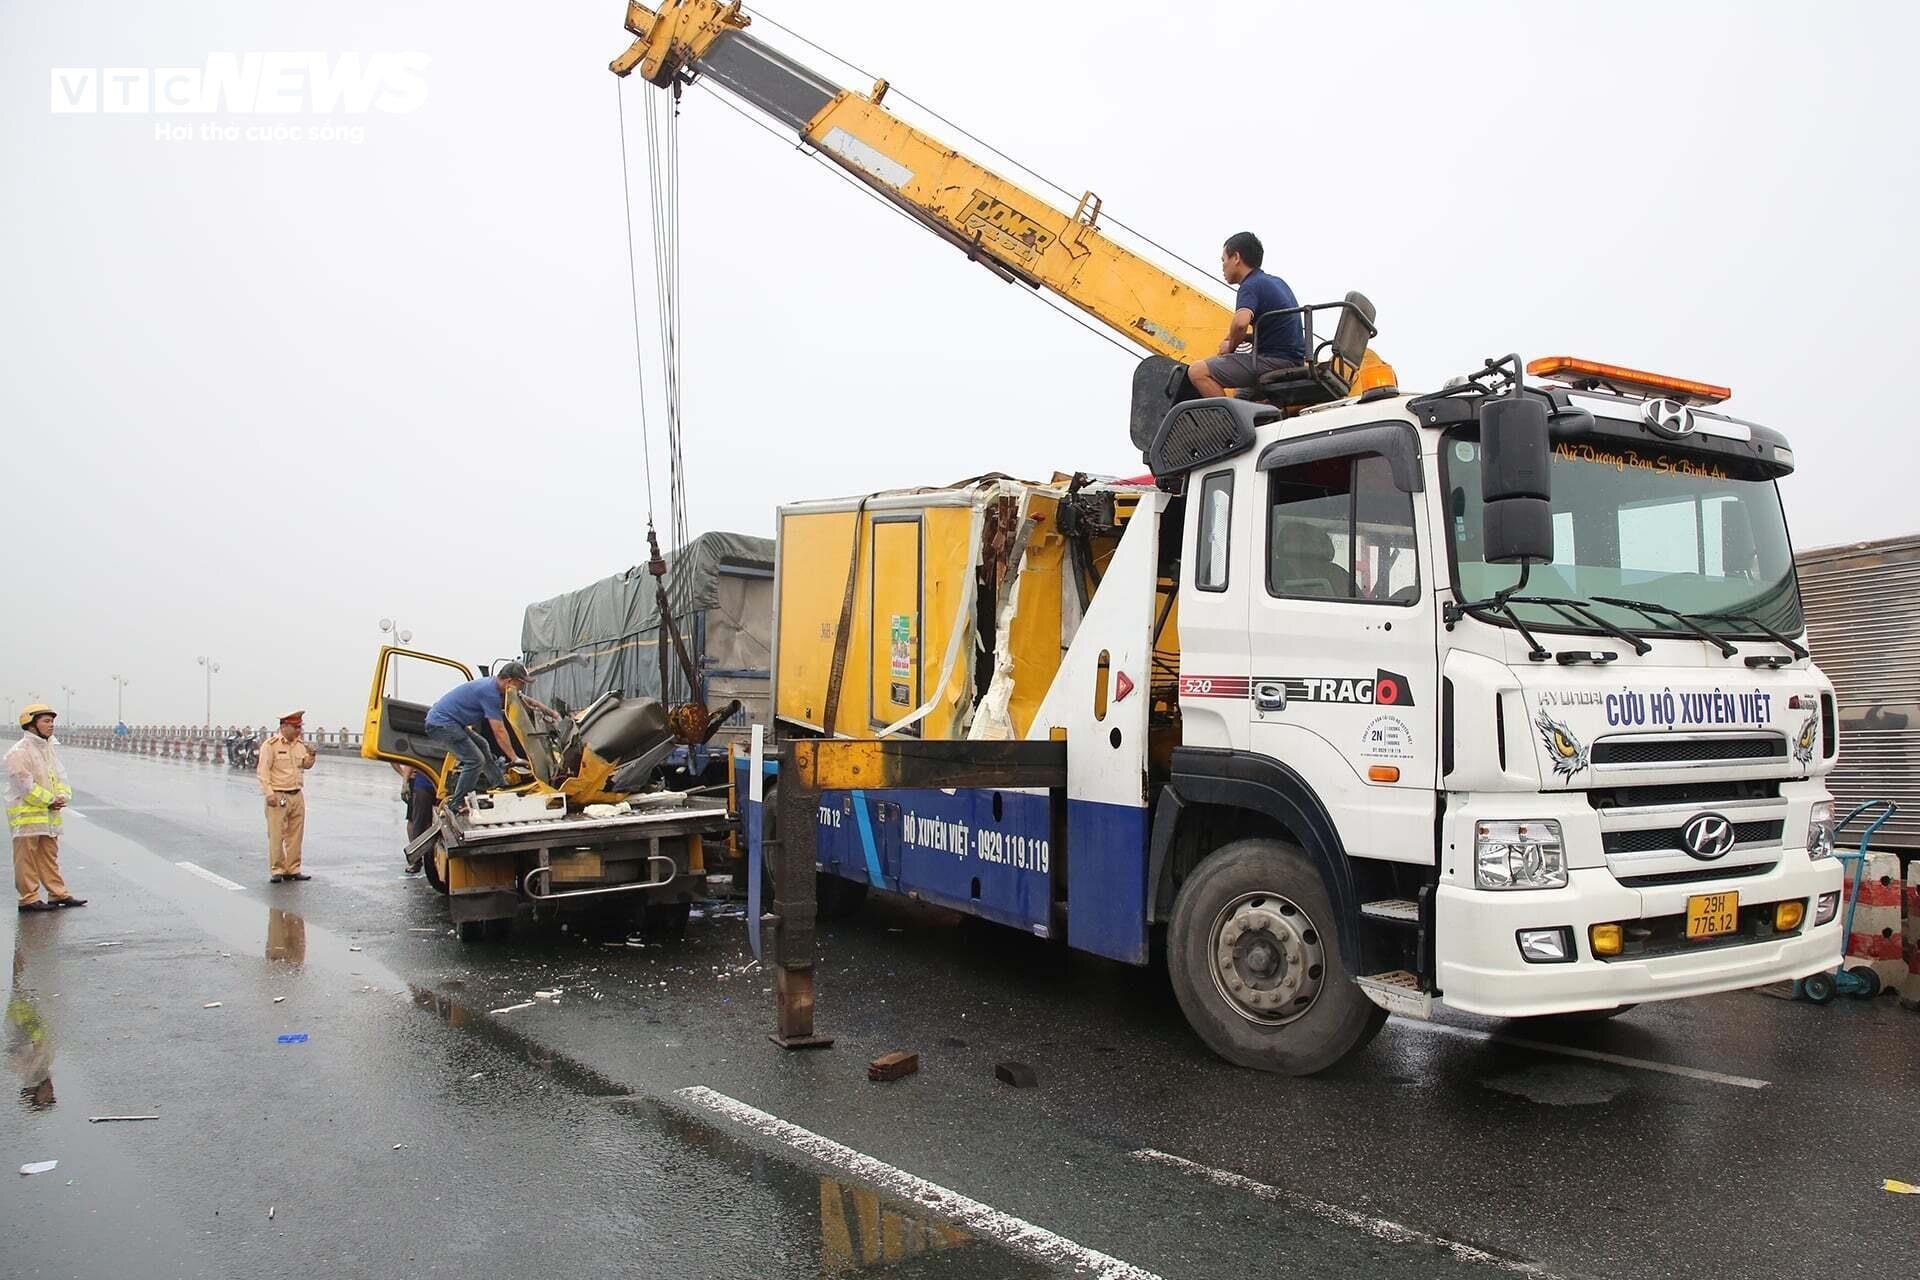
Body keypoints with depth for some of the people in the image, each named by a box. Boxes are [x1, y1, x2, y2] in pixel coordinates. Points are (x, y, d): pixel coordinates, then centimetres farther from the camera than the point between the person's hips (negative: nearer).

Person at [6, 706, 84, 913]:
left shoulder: (49, 749, 14)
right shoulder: (19, 752, -14)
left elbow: (60, 777, 16)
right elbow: (25, 786, -18)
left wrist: (62, 796, -3)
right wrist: (50, 800, -15)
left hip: (49, 814, 8)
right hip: (26, 815, -8)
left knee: (50, 856, 14)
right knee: (27, 858, -1)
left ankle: (58, 894, 20)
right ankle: (29, 898, 4)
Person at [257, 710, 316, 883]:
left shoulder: (299, 745, 11)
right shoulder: (271, 745, -8)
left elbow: (306, 765, 20)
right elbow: (263, 771, -11)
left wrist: (310, 756, -2)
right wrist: (269, 793, -17)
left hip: (297, 795, 6)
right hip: (278, 796, -6)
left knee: (295, 835, 8)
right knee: (276, 835, -2)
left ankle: (293, 869, 15)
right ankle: (277, 870, 5)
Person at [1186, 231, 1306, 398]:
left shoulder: (1251, 286, -11)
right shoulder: (1276, 282, 18)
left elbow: (1240, 323, -30)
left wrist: (1230, 346, -10)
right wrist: (1241, 338, 15)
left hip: (1275, 361, -10)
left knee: (1198, 371, -16)